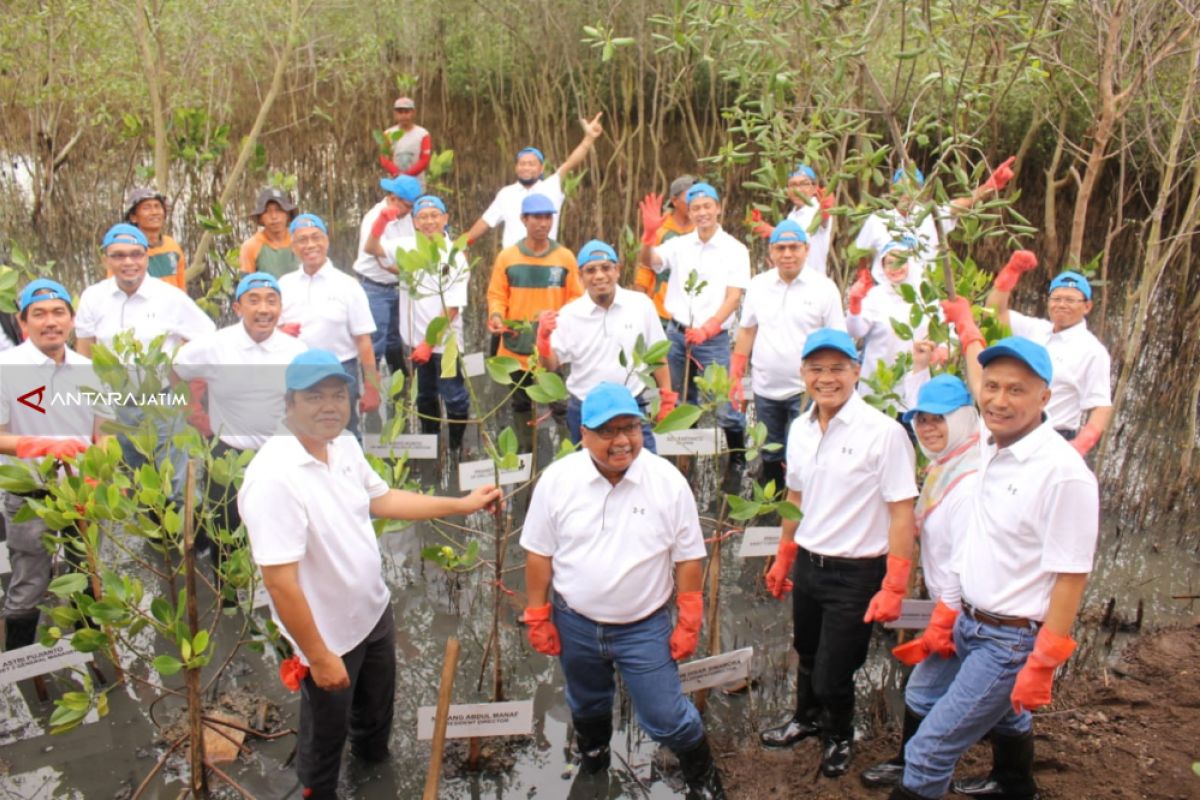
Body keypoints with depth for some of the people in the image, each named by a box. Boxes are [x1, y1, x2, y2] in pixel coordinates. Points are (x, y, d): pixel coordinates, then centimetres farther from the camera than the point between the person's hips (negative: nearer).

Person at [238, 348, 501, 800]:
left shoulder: (345, 446, -7)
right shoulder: (274, 479, -34)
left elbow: (381, 499, 11)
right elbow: (280, 583, -31)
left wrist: (462, 505, 10)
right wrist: (319, 656, -25)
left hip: (374, 611, 8)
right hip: (328, 635, -8)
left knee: (378, 700, 32)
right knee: (326, 731, 18)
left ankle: (372, 754, 62)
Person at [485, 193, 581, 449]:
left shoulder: (565, 257, -2)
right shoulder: (507, 257, -1)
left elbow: (576, 299, 2)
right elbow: (496, 295, 4)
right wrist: (496, 316, -15)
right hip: (516, 349, 2)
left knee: (563, 407, -6)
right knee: (521, 406, 17)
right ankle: (526, 455, 32)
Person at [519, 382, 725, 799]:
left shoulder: (668, 482, -15)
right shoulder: (557, 479, -14)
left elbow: (688, 558, -7)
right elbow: (539, 553, -5)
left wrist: (689, 622, -6)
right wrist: (538, 617, -2)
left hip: (645, 627, -2)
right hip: (575, 624, 2)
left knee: (665, 717, 5)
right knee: (587, 706, 26)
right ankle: (591, 760, 57)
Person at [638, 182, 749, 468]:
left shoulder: (735, 249, -4)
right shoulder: (680, 245, 6)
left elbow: (733, 297, -9)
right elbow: (647, 261, -7)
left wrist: (707, 329, -21)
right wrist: (649, 233, -27)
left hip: (713, 338, -4)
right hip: (677, 334, 4)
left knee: (724, 405, -8)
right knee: (679, 404, 17)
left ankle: (738, 460, 10)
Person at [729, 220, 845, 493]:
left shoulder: (824, 288, -5)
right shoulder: (758, 285, 5)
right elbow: (746, 332, 11)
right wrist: (735, 377, 7)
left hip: (806, 390, -4)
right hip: (765, 389, 4)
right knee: (769, 459, 16)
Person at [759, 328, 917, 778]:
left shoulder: (884, 432, -18)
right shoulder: (800, 429, 3)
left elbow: (902, 513, -16)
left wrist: (894, 588, -17)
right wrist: (783, 559, 19)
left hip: (856, 573, -5)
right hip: (808, 565, 6)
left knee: (832, 674, 3)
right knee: (807, 657, 23)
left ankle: (839, 737, 34)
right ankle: (807, 719, 51)